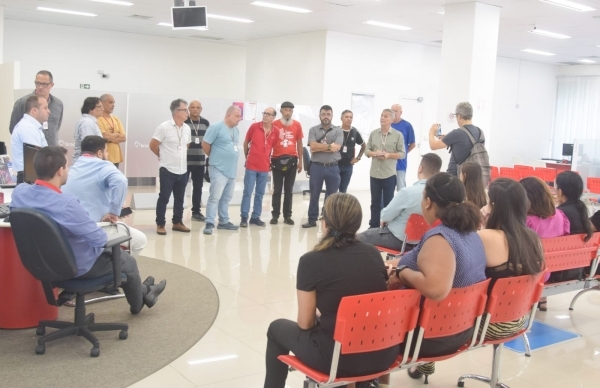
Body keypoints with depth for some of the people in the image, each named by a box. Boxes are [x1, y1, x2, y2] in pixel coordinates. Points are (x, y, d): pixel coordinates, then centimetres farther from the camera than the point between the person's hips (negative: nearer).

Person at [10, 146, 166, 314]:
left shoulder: (19, 192, -15)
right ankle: (138, 303, 49)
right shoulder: (66, 203, -37)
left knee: (108, 251, 30)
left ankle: (140, 290, 48)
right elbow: (100, 239, -26)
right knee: (126, 260, 21)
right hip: (77, 266, -7)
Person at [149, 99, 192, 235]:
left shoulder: (187, 128, 6)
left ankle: (177, 222, 24)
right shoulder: (164, 127, -12)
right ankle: (160, 224, 11)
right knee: (164, 198, 1)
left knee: (179, 198, 13)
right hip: (167, 170, -6)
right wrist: (164, 156, 5)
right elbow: (153, 145, -7)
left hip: (183, 170, 6)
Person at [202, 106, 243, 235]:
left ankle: (224, 221, 23)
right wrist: (213, 157, 3)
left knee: (226, 198, 14)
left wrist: (230, 159, 12)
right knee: (215, 197, -10)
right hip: (219, 169, -8)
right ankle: (209, 224, -8)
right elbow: (205, 144, -9)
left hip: (232, 170, 8)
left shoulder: (236, 130, 12)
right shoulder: (216, 127, -11)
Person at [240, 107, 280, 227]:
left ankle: (256, 217, 20)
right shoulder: (254, 126, -5)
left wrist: (269, 160, 12)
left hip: (265, 167, 2)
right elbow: (246, 143, 7)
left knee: (260, 194, 10)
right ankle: (244, 217, 6)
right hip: (251, 166, -2)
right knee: (247, 192, 0)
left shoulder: (276, 131, -2)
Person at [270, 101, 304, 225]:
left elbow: (299, 144, 9)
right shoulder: (274, 124, -1)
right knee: (277, 189, 4)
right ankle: (275, 215, 10)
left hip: (292, 160, 2)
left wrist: (300, 161, 7)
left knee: (289, 189, 7)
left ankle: (287, 216, 13)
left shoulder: (297, 125, 4)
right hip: (277, 160, -2)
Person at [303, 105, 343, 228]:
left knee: (331, 196, 8)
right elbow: (313, 146, -11)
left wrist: (319, 148, -10)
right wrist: (329, 146, -11)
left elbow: (336, 148, -11)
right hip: (316, 166, 0)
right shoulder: (313, 130, 4)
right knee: (314, 195, 8)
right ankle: (312, 220, 18)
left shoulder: (338, 131, 3)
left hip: (332, 167, 0)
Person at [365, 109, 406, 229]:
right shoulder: (373, 133, 7)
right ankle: (373, 226, 18)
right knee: (375, 202, 10)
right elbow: (367, 150, 8)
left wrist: (388, 155, -17)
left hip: (389, 174, -3)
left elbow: (402, 154, -3)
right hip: (374, 173, 3)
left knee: (388, 202, 5)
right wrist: (374, 153, -13)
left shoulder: (398, 135, -2)